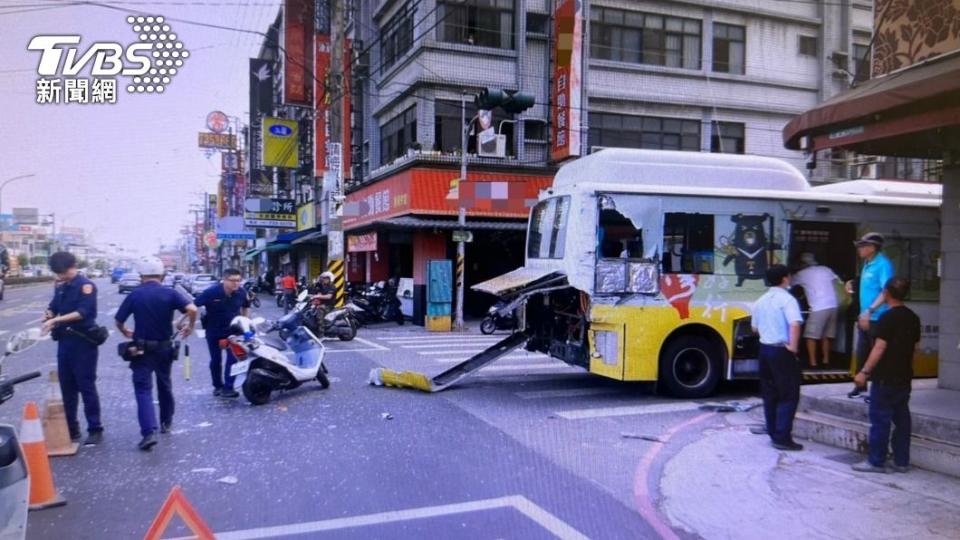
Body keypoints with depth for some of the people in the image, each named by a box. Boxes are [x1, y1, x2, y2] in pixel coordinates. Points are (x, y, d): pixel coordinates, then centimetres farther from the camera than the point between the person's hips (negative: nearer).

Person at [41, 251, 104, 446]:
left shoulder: (86, 286, -11)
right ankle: (71, 428, 22)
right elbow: (54, 307, 18)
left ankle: (95, 429, 6)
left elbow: (82, 312, -21)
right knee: (67, 386, 12)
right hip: (64, 340, 7)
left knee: (86, 386, -2)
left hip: (83, 342, -7)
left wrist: (56, 320, -28)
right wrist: (48, 316, -5)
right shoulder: (60, 287, 10)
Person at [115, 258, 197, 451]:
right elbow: (192, 309, -20)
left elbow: (118, 320, -2)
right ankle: (166, 422, 34)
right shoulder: (170, 294, -6)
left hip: (142, 348, -2)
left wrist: (126, 332, 19)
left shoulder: (135, 295, -5)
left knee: (143, 389, -4)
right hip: (165, 347, 2)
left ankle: (149, 432, -18)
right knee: (165, 385, 20)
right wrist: (190, 327, -2)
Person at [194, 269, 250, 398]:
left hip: (233, 330, 1)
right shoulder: (211, 292, -21)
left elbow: (246, 306, 12)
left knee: (233, 358, -12)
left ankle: (228, 387, -7)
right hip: (214, 331, -1)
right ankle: (217, 386, 28)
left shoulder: (241, 293, -11)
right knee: (216, 360, 11)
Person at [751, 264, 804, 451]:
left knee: (770, 395, 13)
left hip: (765, 349, 8)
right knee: (788, 396, -2)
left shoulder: (761, 301, 11)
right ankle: (782, 438, -4)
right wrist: (793, 347, -21)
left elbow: (755, 328, 17)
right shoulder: (787, 299, -12)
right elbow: (794, 324, -28)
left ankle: (774, 433, 20)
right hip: (782, 351, -7)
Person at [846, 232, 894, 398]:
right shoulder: (867, 264, 13)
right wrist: (853, 287, 11)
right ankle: (860, 385, 29)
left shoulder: (883, 264, -15)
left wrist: (870, 310, -30)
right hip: (865, 317, 9)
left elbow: (886, 291, -24)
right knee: (861, 353, 16)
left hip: (877, 318, -9)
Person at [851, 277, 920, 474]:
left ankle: (876, 462, 3)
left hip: (885, 378, -8)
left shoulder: (888, 317, -16)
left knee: (880, 420, -2)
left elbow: (879, 348, -19)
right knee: (902, 419, 11)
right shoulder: (913, 318, 8)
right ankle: (902, 462, 17)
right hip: (904, 377, 8)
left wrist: (864, 372, -16)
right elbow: (914, 348, 16)